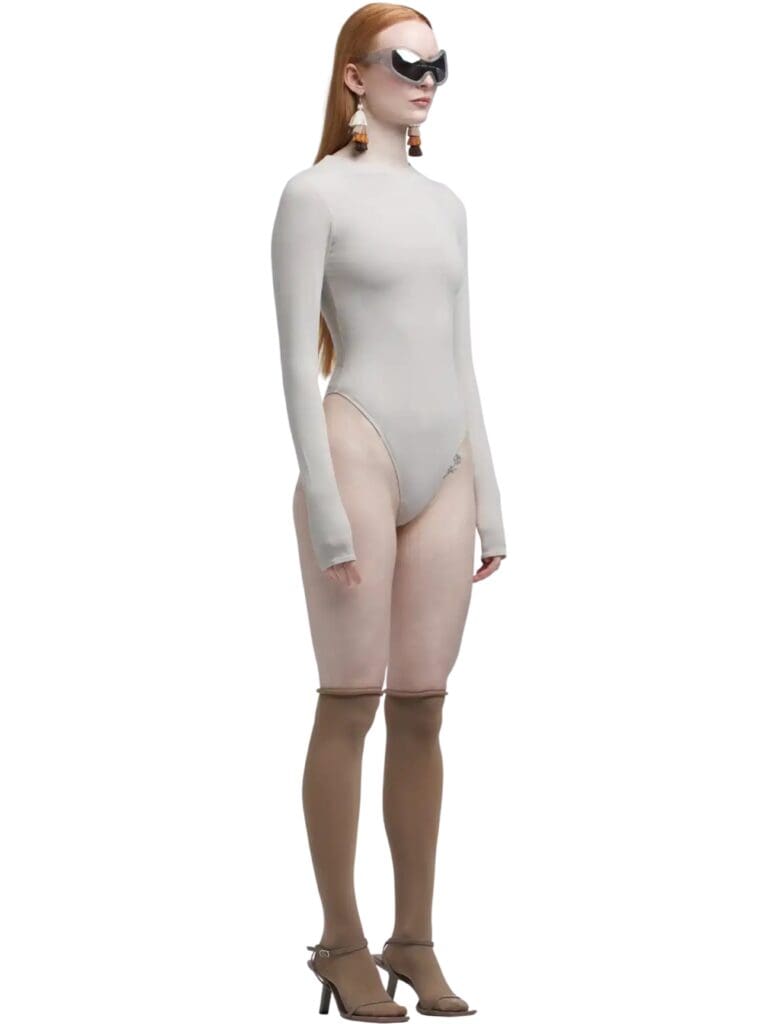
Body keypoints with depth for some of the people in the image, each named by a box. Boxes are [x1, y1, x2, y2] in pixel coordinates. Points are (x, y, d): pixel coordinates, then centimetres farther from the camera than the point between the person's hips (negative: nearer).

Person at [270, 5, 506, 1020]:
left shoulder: (445, 204, 16)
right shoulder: (316, 194, -3)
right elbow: (297, 355, -7)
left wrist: (489, 498, 14)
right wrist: (325, 503, -14)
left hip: (444, 466, 6)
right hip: (358, 451, -6)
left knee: (421, 709, 7)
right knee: (351, 705, -2)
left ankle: (415, 942, 14)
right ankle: (342, 942, 6)